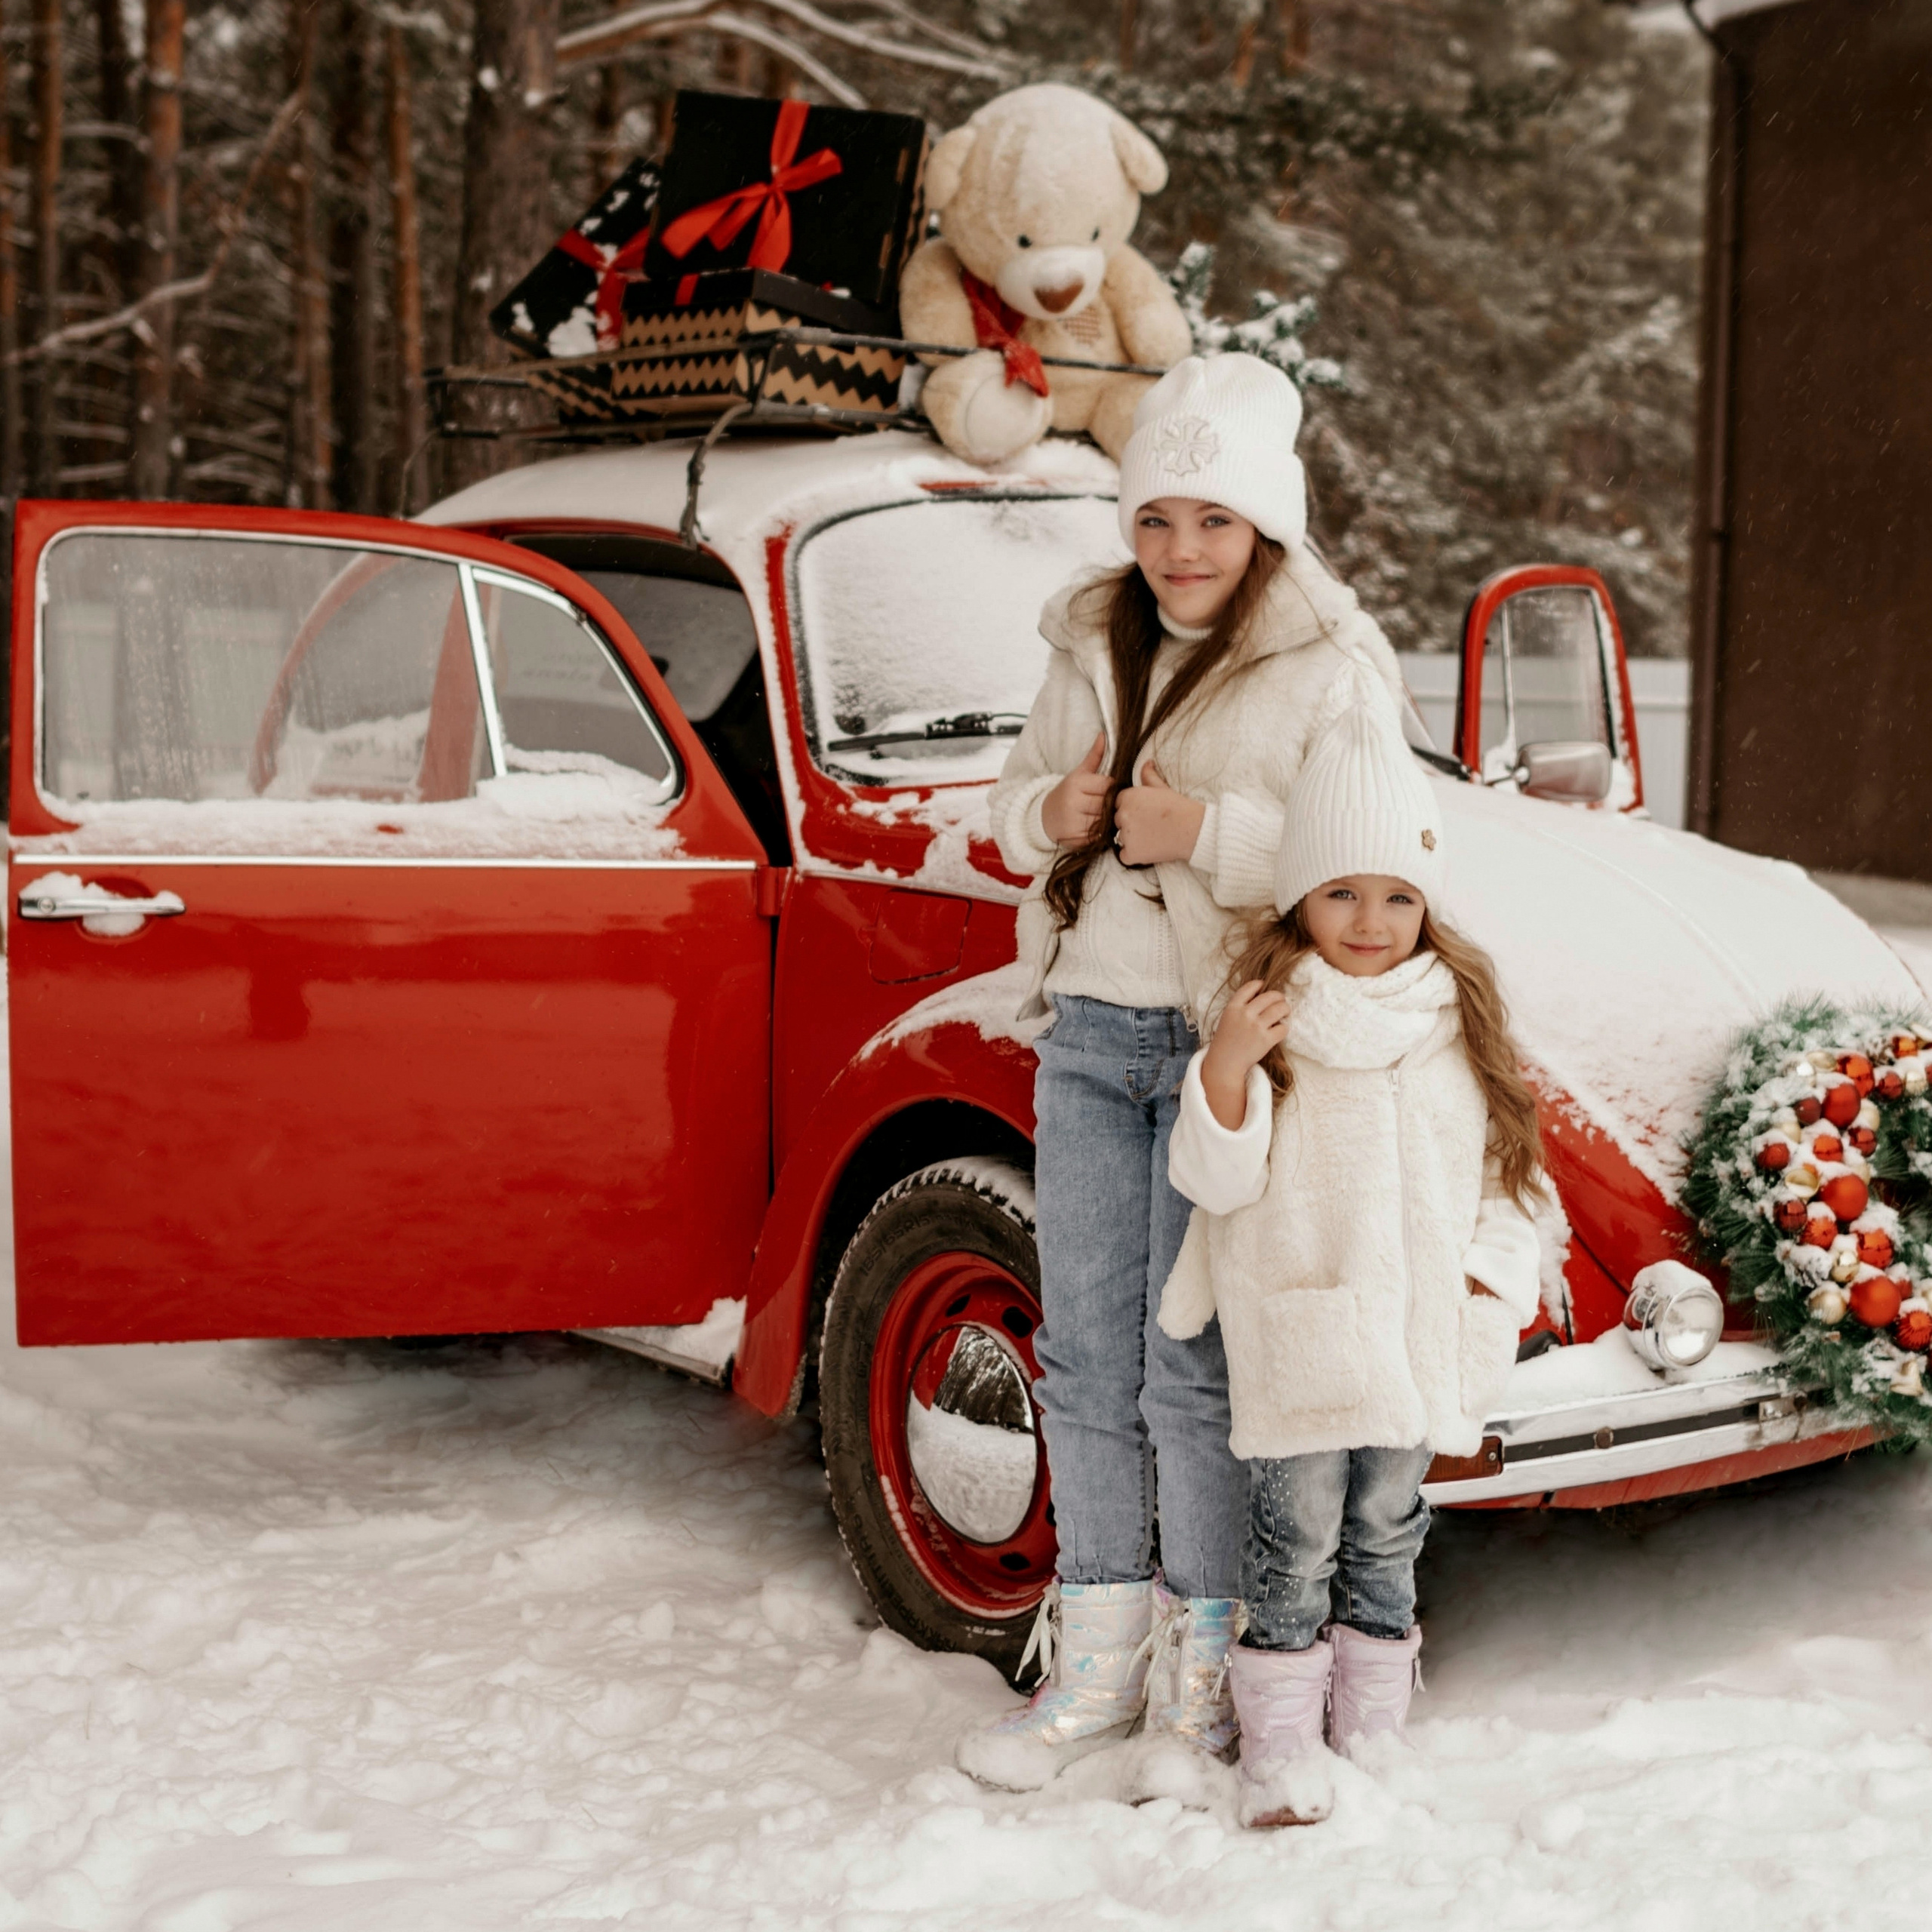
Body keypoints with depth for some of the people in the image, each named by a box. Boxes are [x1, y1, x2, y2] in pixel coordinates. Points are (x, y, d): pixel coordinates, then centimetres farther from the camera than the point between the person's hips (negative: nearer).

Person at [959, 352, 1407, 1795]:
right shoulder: (1094, 644, 12)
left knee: (1198, 1371, -1)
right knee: (1086, 1355, 9)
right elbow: (1019, 800, 19)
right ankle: (1099, 1655, 22)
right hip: (1089, 1030, 6)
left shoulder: (1333, 670, -6)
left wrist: (1208, 833, -22)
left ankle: (1208, 1657, 17)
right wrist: (1053, 813, -4)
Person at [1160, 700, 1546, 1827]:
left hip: (1421, 1341, 3)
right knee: (1298, 1541, 2)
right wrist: (1226, 1069, -27)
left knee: (1385, 1536, 15)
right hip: (1297, 1340, -3)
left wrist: (1493, 1270, 0)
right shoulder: (1270, 1018, -7)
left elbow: (1507, 1161, 13)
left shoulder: (1462, 1018, 5)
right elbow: (1215, 1180, -12)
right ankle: (1280, 1748, 15)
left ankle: (1373, 1740, 28)